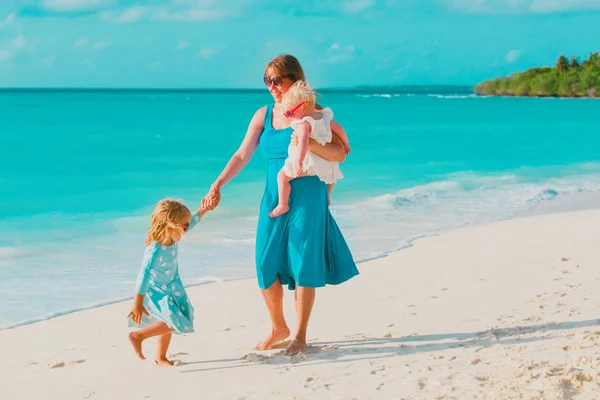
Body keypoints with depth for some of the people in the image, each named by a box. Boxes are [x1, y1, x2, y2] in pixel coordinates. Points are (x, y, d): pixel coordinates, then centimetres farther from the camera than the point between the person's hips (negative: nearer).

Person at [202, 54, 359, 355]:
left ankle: (300, 335, 12)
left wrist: (310, 143, -27)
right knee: (266, 265, 3)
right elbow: (242, 155, 3)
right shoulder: (263, 115, 7)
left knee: (303, 265, -1)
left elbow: (340, 154, -10)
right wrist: (217, 186, -8)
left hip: (307, 198, -4)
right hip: (274, 197, 4)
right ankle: (278, 327, 24)